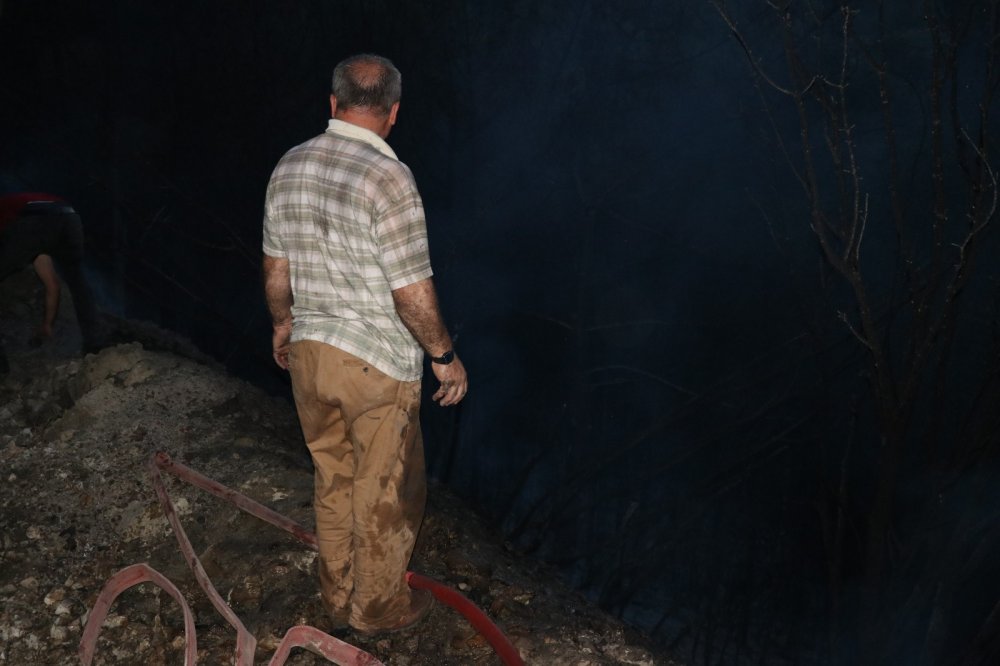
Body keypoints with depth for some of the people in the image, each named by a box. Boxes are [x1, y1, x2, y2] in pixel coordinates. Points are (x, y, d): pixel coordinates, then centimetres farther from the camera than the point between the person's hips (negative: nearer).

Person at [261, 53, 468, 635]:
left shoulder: (289, 168, 0)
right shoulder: (388, 178, -22)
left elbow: (276, 267, 10)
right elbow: (412, 292, -20)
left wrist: (284, 324, 27)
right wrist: (444, 355, -6)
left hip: (309, 352, 7)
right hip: (377, 365, -6)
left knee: (334, 482, 22)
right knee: (386, 494, 12)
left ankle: (339, 597, 37)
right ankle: (378, 607, 29)